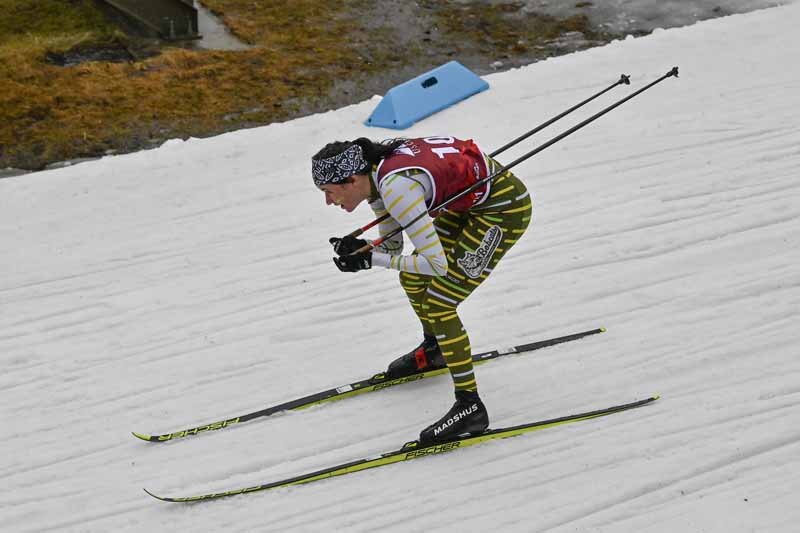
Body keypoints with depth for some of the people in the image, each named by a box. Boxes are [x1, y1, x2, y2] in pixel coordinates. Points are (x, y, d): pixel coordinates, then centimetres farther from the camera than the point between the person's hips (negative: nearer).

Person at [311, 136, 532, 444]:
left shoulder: (395, 188, -30)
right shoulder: (373, 173, -3)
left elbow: (437, 264, -29)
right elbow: (393, 248, 8)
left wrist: (370, 260, -25)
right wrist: (359, 247, -12)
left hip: (505, 208, -10)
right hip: (471, 198, 10)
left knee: (438, 304, -10)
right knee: (411, 277, 16)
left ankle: (470, 407, -2)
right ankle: (434, 350, 43)